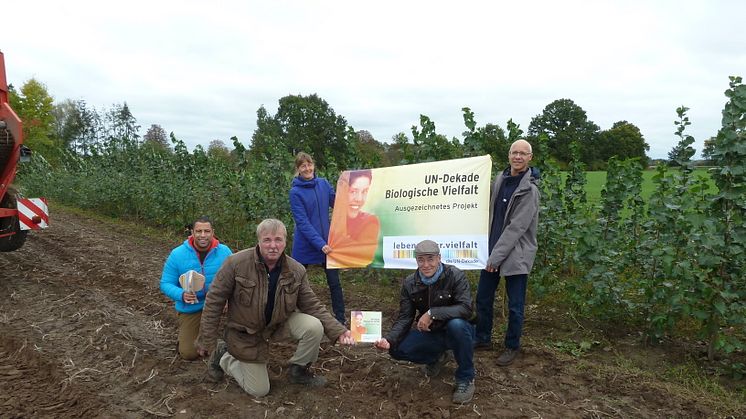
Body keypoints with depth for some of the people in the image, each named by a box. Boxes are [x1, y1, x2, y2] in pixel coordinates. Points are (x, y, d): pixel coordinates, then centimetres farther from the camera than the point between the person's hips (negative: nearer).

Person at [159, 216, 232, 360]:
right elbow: (165, 284, -9)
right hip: (190, 308, 0)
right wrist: (181, 295, -29)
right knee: (189, 353, 3)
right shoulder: (177, 254, -12)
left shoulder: (224, 252, -10)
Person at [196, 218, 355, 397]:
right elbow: (214, 301, -15)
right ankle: (223, 356, 27)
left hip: (280, 322, 3)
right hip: (245, 332, -3)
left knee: (314, 327, -24)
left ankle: (298, 370, 5)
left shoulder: (296, 270, -14)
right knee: (259, 391, 2)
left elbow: (312, 305, -7)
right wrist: (207, 342, -11)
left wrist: (338, 331, -20)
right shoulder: (236, 263, -24)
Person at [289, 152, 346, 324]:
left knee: (334, 282, 3)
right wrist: (320, 244, -22)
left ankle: (340, 320, 14)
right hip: (305, 244, -3)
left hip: (327, 241, 3)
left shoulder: (323, 183, 2)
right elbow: (302, 222, -16)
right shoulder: (295, 192, -11)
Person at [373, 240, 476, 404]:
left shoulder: (455, 275, -18)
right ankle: (436, 358, 15)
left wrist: (432, 313, -37)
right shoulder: (410, 283, -6)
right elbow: (404, 318, -7)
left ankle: (466, 378, -14)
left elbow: (466, 309, -29)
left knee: (456, 324, -38)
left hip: (456, 333, -4)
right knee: (397, 349, -16)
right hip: (430, 334, 4)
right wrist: (389, 340, -25)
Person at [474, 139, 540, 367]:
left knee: (515, 305, 6)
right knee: (483, 297, 14)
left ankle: (512, 346, 25)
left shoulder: (530, 189, -14)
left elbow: (517, 227, -18)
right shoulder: (500, 179, 5)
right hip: (493, 248, 6)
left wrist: (497, 255, -18)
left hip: (516, 254, -6)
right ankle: (483, 338, 33)